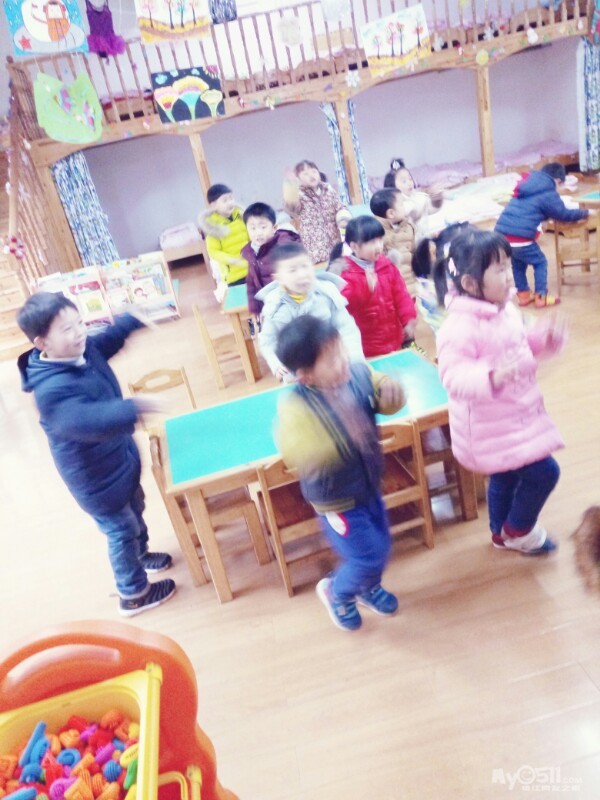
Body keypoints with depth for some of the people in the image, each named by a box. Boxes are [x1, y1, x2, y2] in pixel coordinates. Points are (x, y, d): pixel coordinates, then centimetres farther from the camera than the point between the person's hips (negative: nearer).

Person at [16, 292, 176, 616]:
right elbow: (85, 421, -54)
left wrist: (133, 319, 4)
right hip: (94, 475, -9)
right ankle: (133, 595, 33)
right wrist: (134, 407, -64)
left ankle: (140, 554, 57)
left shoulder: (82, 349, -9)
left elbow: (107, 341, 15)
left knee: (134, 508, 29)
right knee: (122, 529, 10)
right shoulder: (52, 389, -37)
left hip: (119, 455, 9)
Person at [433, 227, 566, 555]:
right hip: (490, 426, -10)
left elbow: (523, 345, 17)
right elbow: (454, 377, -33)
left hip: (516, 415, 10)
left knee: (506, 476, 25)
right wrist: (492, 378, -47)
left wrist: (547, 337, -1)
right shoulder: (460, 327, -29)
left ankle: (501, 533, 48)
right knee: (543, 471, -5)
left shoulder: (506, 310, 1)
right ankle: (518, 531, 22)